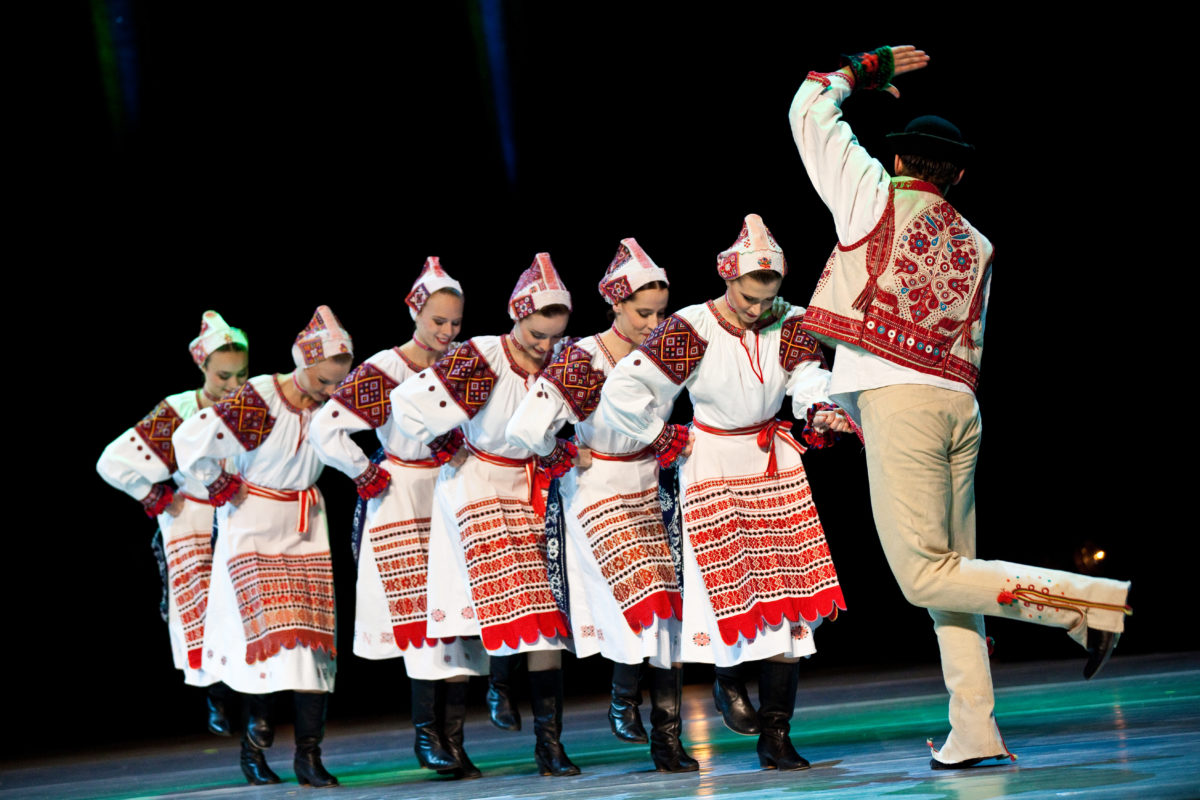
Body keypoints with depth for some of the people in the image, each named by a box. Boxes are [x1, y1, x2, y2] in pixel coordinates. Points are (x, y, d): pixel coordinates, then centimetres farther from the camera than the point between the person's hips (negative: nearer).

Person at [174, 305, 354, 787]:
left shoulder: (330, 404, -2)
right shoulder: (257, 402, -19)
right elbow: (190, 440, -20)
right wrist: (221, 488, -11)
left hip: (306, 528, 5)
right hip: (253, 527, -5)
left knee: (316, 632, -2)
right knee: (269, 627, -13)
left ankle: (309, 753, -1)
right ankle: (254, 741, 3)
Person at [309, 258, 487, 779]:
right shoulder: (382, 372, -9)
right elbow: (326, 429, -14)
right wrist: (367, 475, -8)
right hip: (403, 502, -5)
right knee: (422, 618, -8)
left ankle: (451, 740, 2)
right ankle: (426, 736, 0)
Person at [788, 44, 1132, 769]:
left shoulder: (876, 196, 6)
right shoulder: (976, 246, 20)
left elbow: (810, 110, 12)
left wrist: (868, 68, 28)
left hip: (895, 399, -7)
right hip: (959, 405, 7)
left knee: (926, 574, -10)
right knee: (951, 569, 10)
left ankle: (1094, 600, -17)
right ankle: (976, 731, 4)